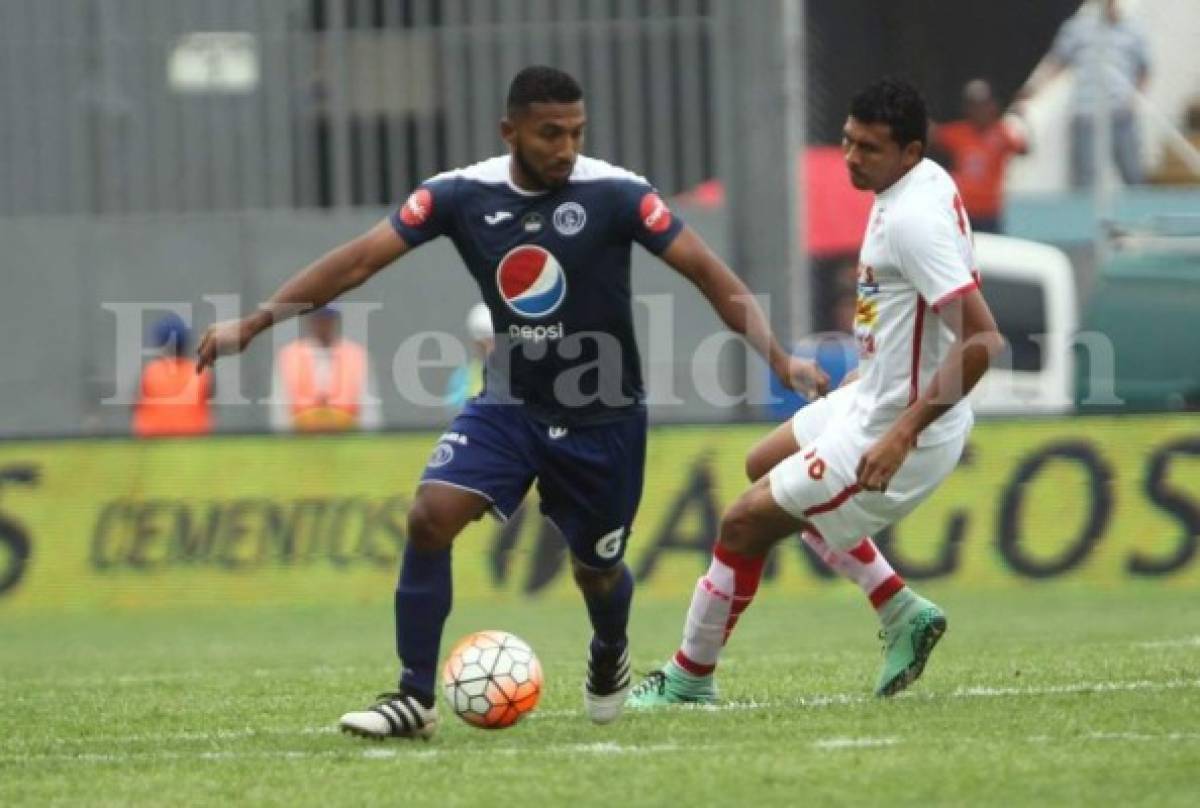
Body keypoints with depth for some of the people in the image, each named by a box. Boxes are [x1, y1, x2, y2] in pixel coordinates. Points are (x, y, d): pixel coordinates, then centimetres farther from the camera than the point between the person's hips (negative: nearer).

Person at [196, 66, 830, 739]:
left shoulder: (614, 195, -17)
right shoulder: (462, 195, -10)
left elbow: (709, 273, -16)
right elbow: (360, 260, -9)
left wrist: (779, 358, -27)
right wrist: (253, 324, -13)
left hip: (604, 418, -1)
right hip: (511, 406, 1)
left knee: (596, 570, 11)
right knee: (430, 517, -20)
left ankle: (610, 654, 49)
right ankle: (415, 697, -10)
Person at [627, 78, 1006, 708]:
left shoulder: (914, 219, -27)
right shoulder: (926, 183, 3)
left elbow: (983, 341, -32)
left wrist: (904, 433, -31)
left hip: (895, 431, -11)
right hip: (875, 397, 11)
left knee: (745, 524, -2)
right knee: (764, 467, 30)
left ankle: (690, 676, 17)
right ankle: (901, 613, 24)